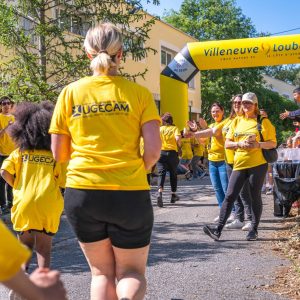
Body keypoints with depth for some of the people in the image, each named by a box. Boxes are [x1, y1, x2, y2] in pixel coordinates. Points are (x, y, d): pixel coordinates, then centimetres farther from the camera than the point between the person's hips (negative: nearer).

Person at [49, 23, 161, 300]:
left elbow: (58, 154, 4)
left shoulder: (71, 92, 2)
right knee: (131, 272, 16)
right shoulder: (138, 93, -2)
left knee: (102, 272, 21)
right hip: (130, 194, -1)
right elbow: (153, 149, -8)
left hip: (81, 191, 2)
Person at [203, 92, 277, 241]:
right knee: (230, 195, -3)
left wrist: (258, 145, -18)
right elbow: (227, 143, 10)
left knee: (255, 197, 4)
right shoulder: (236, 121, 12)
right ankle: (218, 229, -4)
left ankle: (254, 230, 16)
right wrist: (240, 144, -10)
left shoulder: (263, 121, 3)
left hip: (258, 164, -3)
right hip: (239, 164, 3)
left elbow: (273, 143, 0)